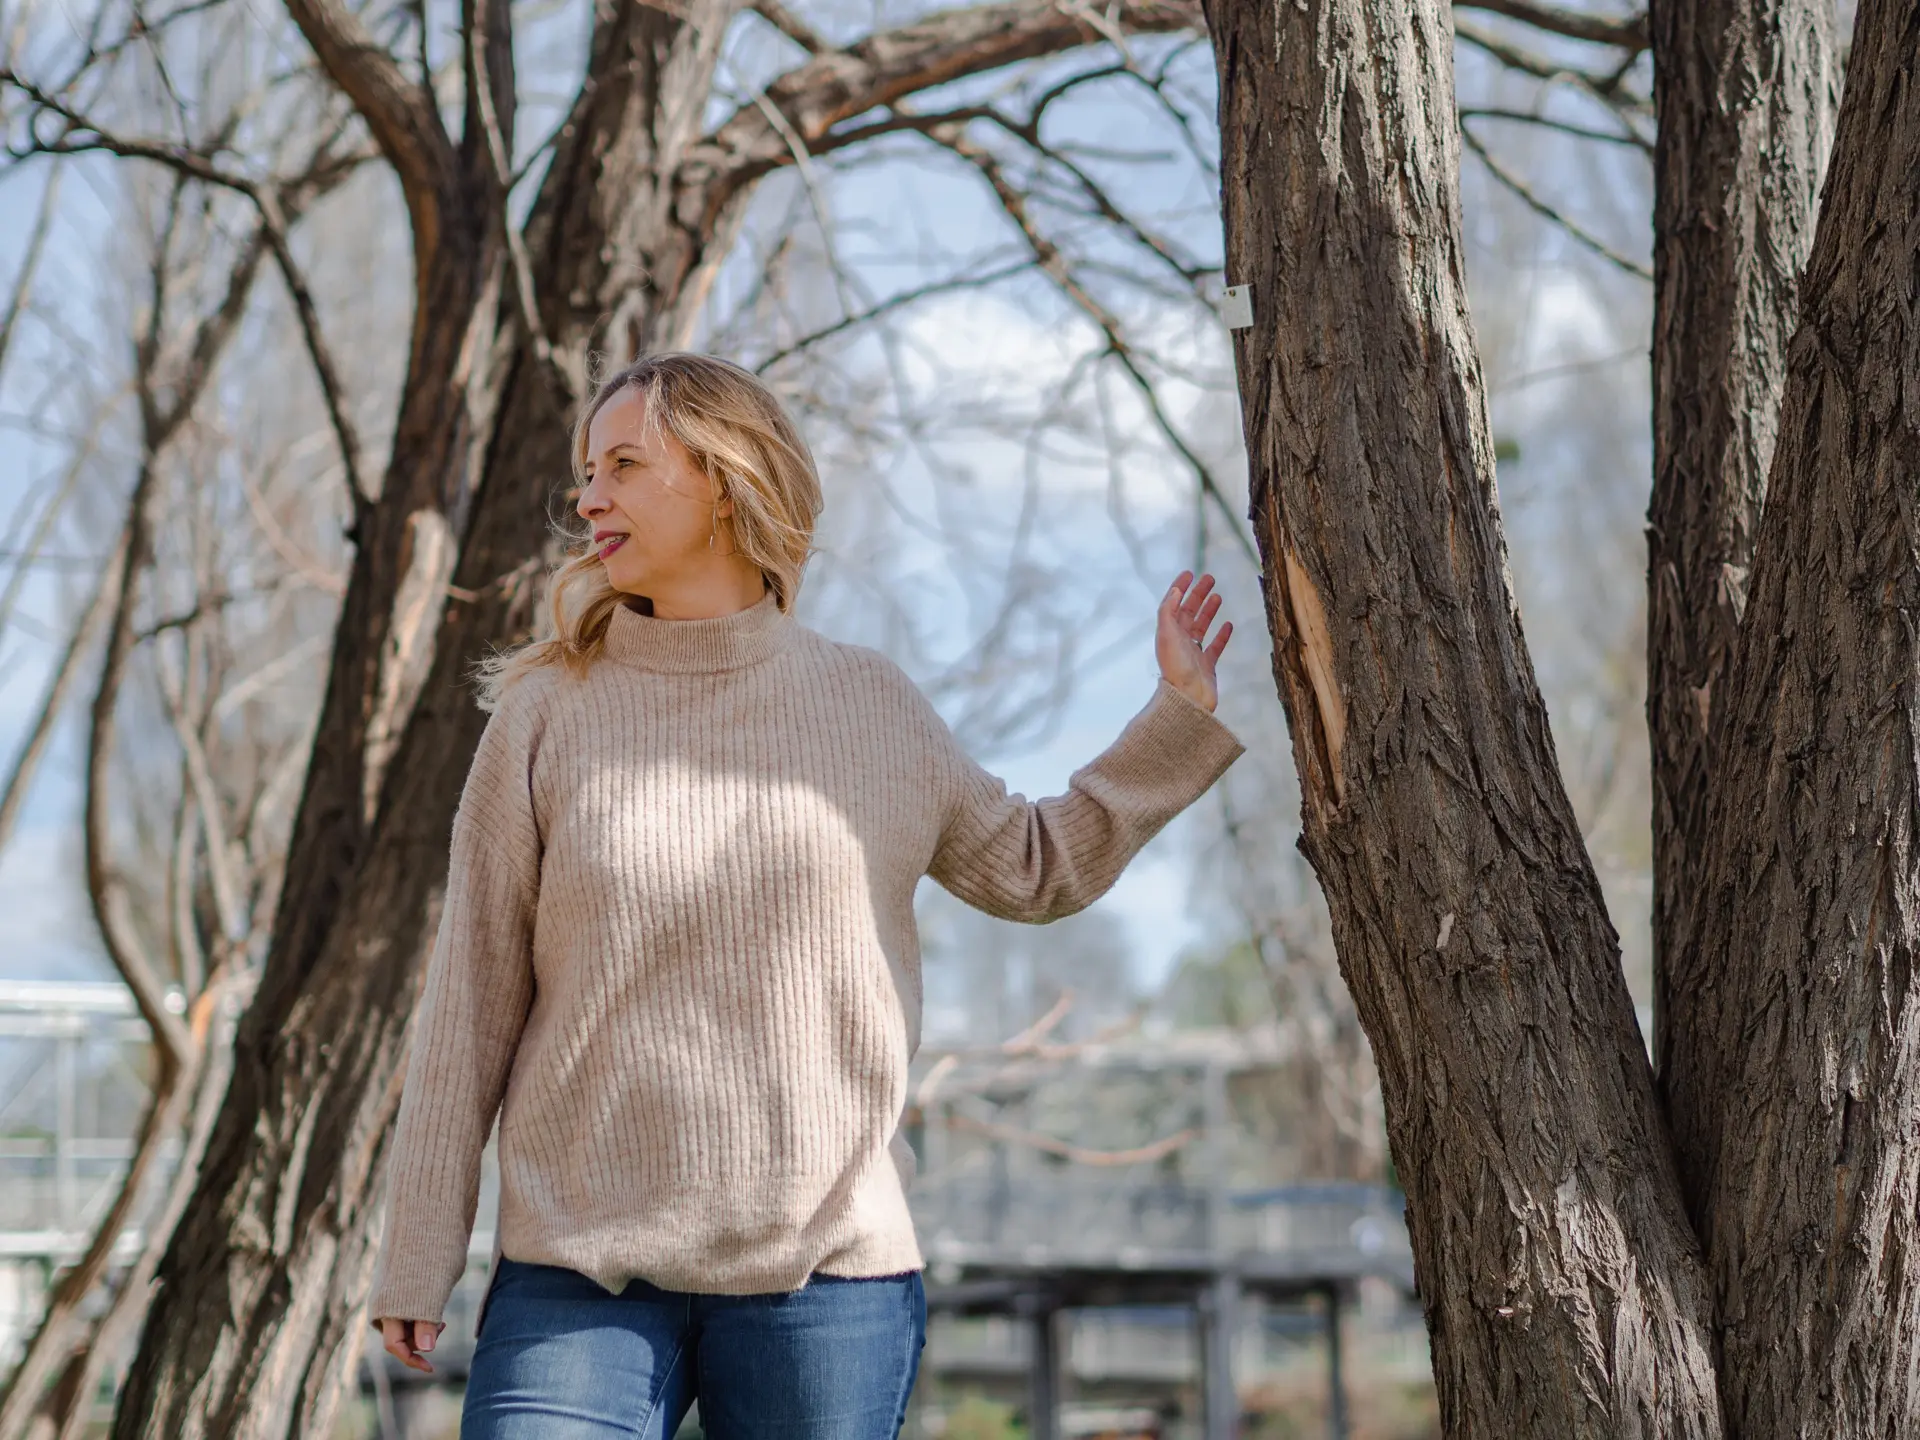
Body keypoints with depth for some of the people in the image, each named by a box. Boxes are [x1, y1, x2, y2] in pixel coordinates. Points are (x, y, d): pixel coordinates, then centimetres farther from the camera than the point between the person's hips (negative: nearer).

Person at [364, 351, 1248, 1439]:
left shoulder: (872, 705, 7)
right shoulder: (548, 714, 3)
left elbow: (1038, 868, 22)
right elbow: (472, 1004, 4)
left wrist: (1182, 712, 16)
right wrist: (418, 1260, 4)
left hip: (830, 1277, 1)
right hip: (579, 1275, -1)